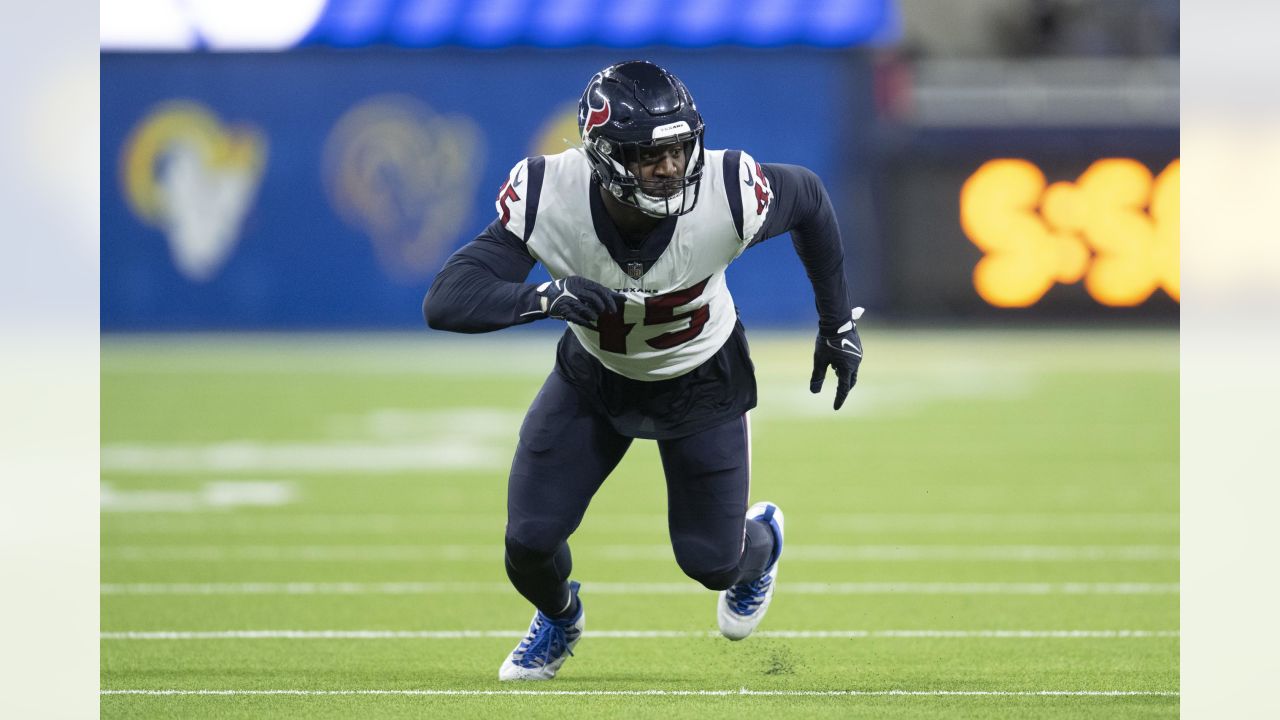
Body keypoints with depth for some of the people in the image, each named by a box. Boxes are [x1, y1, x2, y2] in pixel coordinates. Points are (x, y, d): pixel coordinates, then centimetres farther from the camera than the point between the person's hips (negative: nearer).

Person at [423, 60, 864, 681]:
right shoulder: (548, 200, -34)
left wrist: (837, 321, -1)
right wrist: (546, 297, -55)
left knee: (711, 561, 3)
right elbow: (445, 302, -37)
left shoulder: (725, 196, -35)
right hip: (595, 374, 1)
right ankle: (558, 616, 33)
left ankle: (759, 544, 44)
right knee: (529, 543, -6)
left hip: (702, 379, 0)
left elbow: (807, 198, -11)